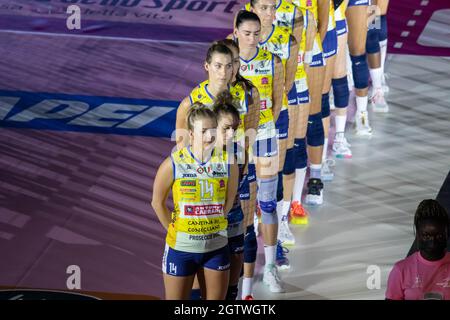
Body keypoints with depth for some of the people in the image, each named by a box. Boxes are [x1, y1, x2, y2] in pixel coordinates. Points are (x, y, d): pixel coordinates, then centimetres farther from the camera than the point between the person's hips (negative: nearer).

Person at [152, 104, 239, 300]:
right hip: (180, 247, -2)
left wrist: (213, 223, 9)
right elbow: (158, 202, -1)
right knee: (176, 301, 7)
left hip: (216, 247, 3)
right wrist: (174, 230, 2)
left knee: (216, 299, 11)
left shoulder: (228, 163, -6)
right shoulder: (173, 164, -13)